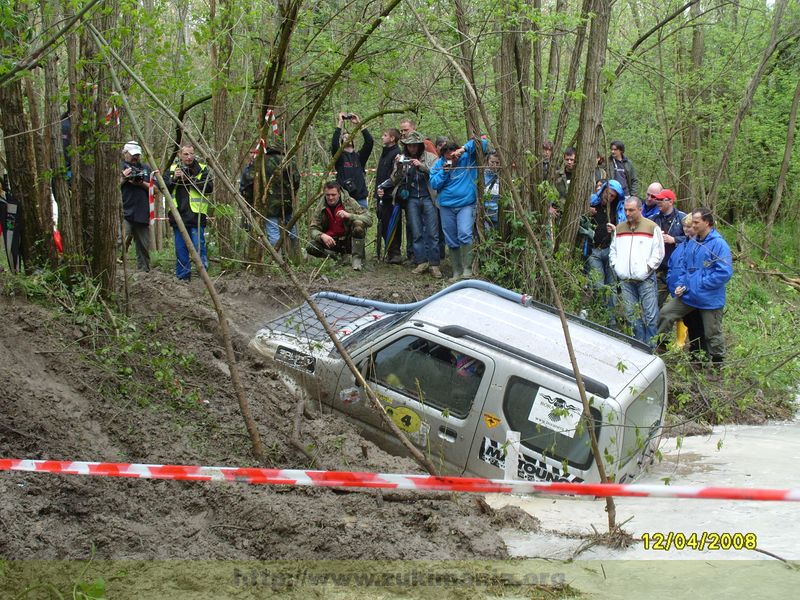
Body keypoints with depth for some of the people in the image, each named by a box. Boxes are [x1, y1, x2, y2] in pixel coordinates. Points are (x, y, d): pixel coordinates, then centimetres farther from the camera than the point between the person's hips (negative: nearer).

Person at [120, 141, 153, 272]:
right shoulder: (118, 167, 6)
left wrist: (142, 184, -6)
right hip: (124, 213, -4)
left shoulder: (146, 168, 16)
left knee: (143, 248, 9)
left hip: (142, 214, 4)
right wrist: (123, 178, -11)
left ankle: (144, 271, 17)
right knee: (121, 243, -19)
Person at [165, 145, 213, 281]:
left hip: (196, 215, -4)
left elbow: (209, 187, -10)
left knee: (198, 246, -8)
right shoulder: (172, 169, 10)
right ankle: (183, 276, 16)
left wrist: (191, 179, -17)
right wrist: (173, 179, -11)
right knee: (180, 248, 8)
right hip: (178, 215, 4)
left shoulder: (202, 169, 1)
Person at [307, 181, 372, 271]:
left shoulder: (349, 202, -12)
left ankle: (357, 258, -19)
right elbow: (312, 229, -8)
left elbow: (369, 220, -18)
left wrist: (349, 215, -32)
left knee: (358, 223, -30)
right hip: (332, 241, 2)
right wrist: (322, 236, -32)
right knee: (310, 247, -23)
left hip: (350, 241, -2)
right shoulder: (320, 207, -6)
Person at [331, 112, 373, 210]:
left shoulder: (359, 156, 12)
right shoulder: (340, 157, 6)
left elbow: (369, 142, 1)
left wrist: (359, 124, -1)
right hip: (345, 197, -3)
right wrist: (340, 123, -8)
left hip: (361, 198, 3)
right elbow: (334, 144, -12)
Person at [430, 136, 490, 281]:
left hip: (466, 205, -3)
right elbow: (433, 184, -1)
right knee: (451, 241, 8)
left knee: (465, 235, -22)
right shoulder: (439, 164, 3)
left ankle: (467, 268, -13)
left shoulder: (467, 158, -3)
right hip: (446, 206, 3)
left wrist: (465, 148, -18)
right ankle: (457, 271, 20)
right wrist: (444, 172, -14)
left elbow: (482, 143, -8)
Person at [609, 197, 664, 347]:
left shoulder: (652, 227, 0)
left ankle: (650, 347, 0)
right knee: (631, 315, 8)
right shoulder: (619, 228, 15)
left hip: (646, 279, -5)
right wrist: (616, 266, 7)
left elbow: (659, 252, -2)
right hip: (625, 280, 5)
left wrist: (648, 267, -10)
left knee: (650, 315, -5)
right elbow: (612, 250, 21)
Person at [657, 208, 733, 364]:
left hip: (709, 299, -6)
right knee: (665, 313, 5)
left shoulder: (719, 244, -16)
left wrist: (702, 284, -20)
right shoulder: (692, 243, 6)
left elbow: (725, 272, -22)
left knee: (712, 334, 5)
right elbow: (681, 266, 15)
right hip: (688, 295, 7)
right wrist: (680, 284, 0)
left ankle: (718, 364, 21)